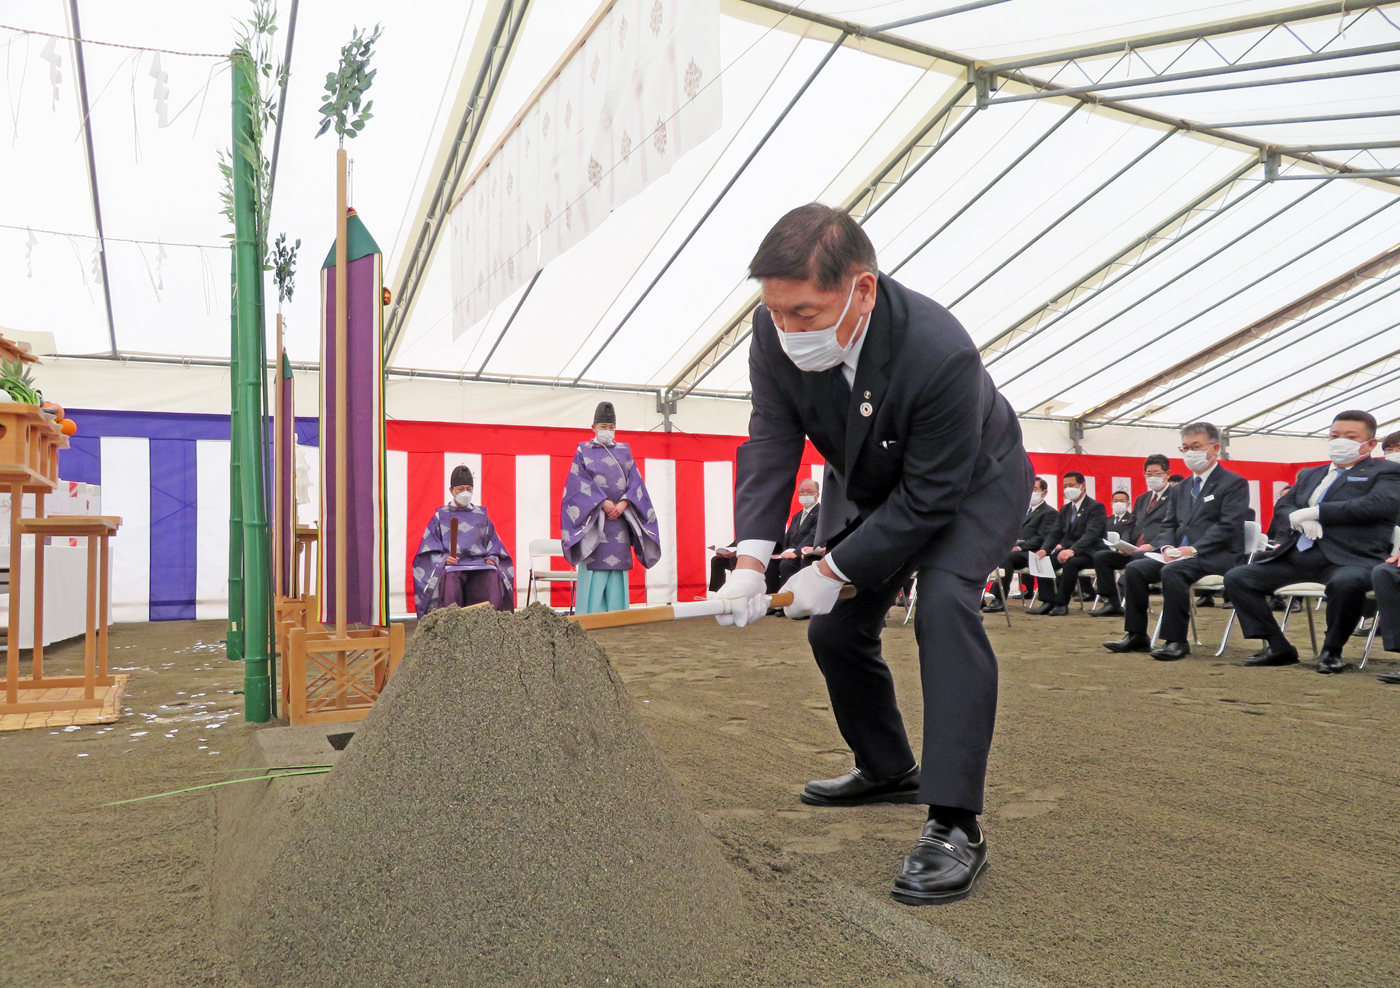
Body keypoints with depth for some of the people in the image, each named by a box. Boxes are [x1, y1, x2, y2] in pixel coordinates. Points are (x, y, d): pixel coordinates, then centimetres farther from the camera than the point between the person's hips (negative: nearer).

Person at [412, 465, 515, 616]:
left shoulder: (481, 516, 21)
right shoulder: (441, 516, 15)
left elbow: (493, 544, 21)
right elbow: (431, 548, 9)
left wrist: (492, 558, 0)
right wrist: (444, 558, -11)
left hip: (479, 563, 2)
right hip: (452, 564, -1)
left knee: (493, 576, -30)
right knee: (450, 577, -36)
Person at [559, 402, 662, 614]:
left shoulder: (624, 451, 15)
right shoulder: (583, 451, 7)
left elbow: (635, 480, 7)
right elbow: (580, 482, -4)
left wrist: (623, 503, -10)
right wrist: (603, 502, -14)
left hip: (620, 517, 3)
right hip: (593, 517, -3)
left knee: (618, 566, 0)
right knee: (595, 569, -8)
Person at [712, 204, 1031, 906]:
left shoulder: (940, 353, -41)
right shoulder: (776, 331, -25)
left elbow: (929, 497, -32)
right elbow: (772, 442, -19)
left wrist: (834, 572, -29)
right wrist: (751, 557, -31)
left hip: (970, 484, -6)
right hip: (867, 485, 6)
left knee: (945, 604, -30)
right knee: (835, 629, 8)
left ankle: (955, 825, -23)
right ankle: (888, 770, 32)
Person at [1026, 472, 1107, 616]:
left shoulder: (1096, 507, -7)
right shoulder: (1065, 509, 16)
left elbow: (1091, 534, -21)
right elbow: (1055, 533, 10)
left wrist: (1072, 550, -36)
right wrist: (1044, 549, -12)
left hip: (1087, 552, -7)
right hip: (1067, 550, 7)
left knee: (1070, 562, -37)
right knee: (1043, 561, -19)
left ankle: (1061, 603, -27)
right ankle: (1048, 602, -15)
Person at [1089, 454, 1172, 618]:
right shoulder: (1141, 499, 25)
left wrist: (1152, 545, -25)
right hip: (1133, 551, 8)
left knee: (1132, 565, -35)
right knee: (1100, 556, -9)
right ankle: (1112, 603, -6)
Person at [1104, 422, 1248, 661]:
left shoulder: (1234, 483, -2)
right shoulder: (1180, 488, 21)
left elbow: (1228, 527, -13)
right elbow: (1168, 524, 17)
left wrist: (1194, 549, -22)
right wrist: (1168, 547, -6)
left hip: (1216, 556, -7)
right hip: (1179, 554, 7)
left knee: (1172, 571, -34)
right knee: (1135, 568, -13)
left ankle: (1176, 641, -26)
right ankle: (1136, 636, -7)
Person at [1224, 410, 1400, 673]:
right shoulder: (1310, 475, 26)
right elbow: (1283, 505, 20)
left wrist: (1314, 512, -12)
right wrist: (1298, 519, -7)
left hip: (1349, 559, -6)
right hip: (1296, 557, 6)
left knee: (1346, 583, -40)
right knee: (1236, 578, -7)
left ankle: (1331, 650, -14)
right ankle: (1278, 648, -2)